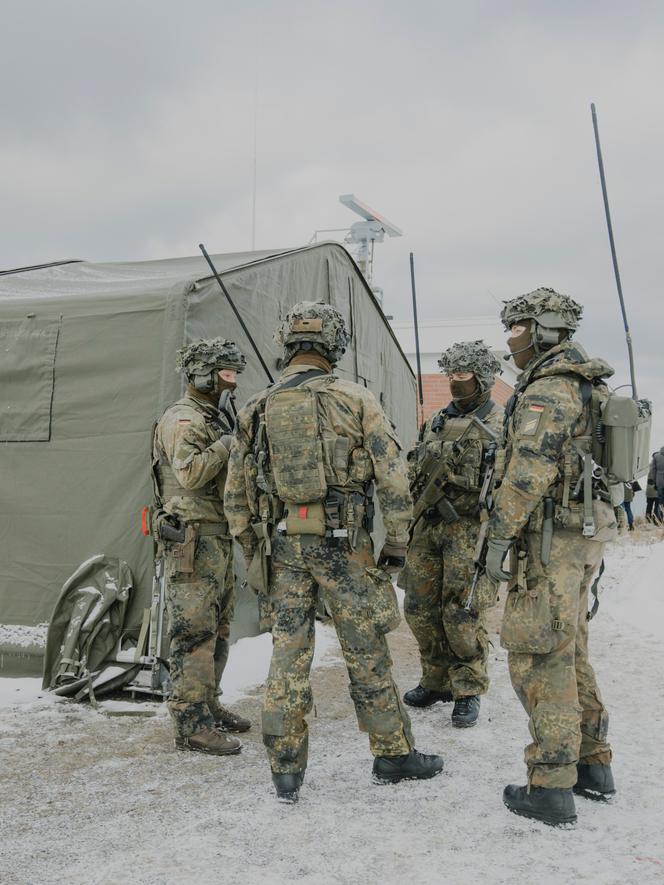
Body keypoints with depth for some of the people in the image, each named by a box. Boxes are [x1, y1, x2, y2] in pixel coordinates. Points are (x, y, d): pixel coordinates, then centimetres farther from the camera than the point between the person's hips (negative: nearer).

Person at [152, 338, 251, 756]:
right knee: (194, 632, -7)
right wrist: (228, 441, -19)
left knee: (218, 628, 16)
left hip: (219, 538, 10)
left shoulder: (214, 417, 19)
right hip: (193, 539, -10)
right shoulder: (183, 419, -12)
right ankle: (191, 723, -2)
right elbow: (190, 473, -27)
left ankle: (208, 704, 27)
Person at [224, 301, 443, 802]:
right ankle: (394, 755, 23)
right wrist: (397, 542, 2)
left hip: (281, 544, 3)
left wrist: (253, 553, 17)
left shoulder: (257, 409, 6)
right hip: (343, 544, -3)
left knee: (288, 656, 9)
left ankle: (286, 771, 17)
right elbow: (393, 478, -7)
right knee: (367, 654, 10)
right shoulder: (356, 401, -4)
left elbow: (237, 493, 8)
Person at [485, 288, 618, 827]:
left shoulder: (546, 390, -14)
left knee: (539, 659, -5)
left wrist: (500, 538, -20)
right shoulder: (588, 388, 17)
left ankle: (552, 788, 0)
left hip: (550, 536, -10)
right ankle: (593, 766, 25)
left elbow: (529, 471, -23)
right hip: (585, 532, 10)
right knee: (569, 652, 17)